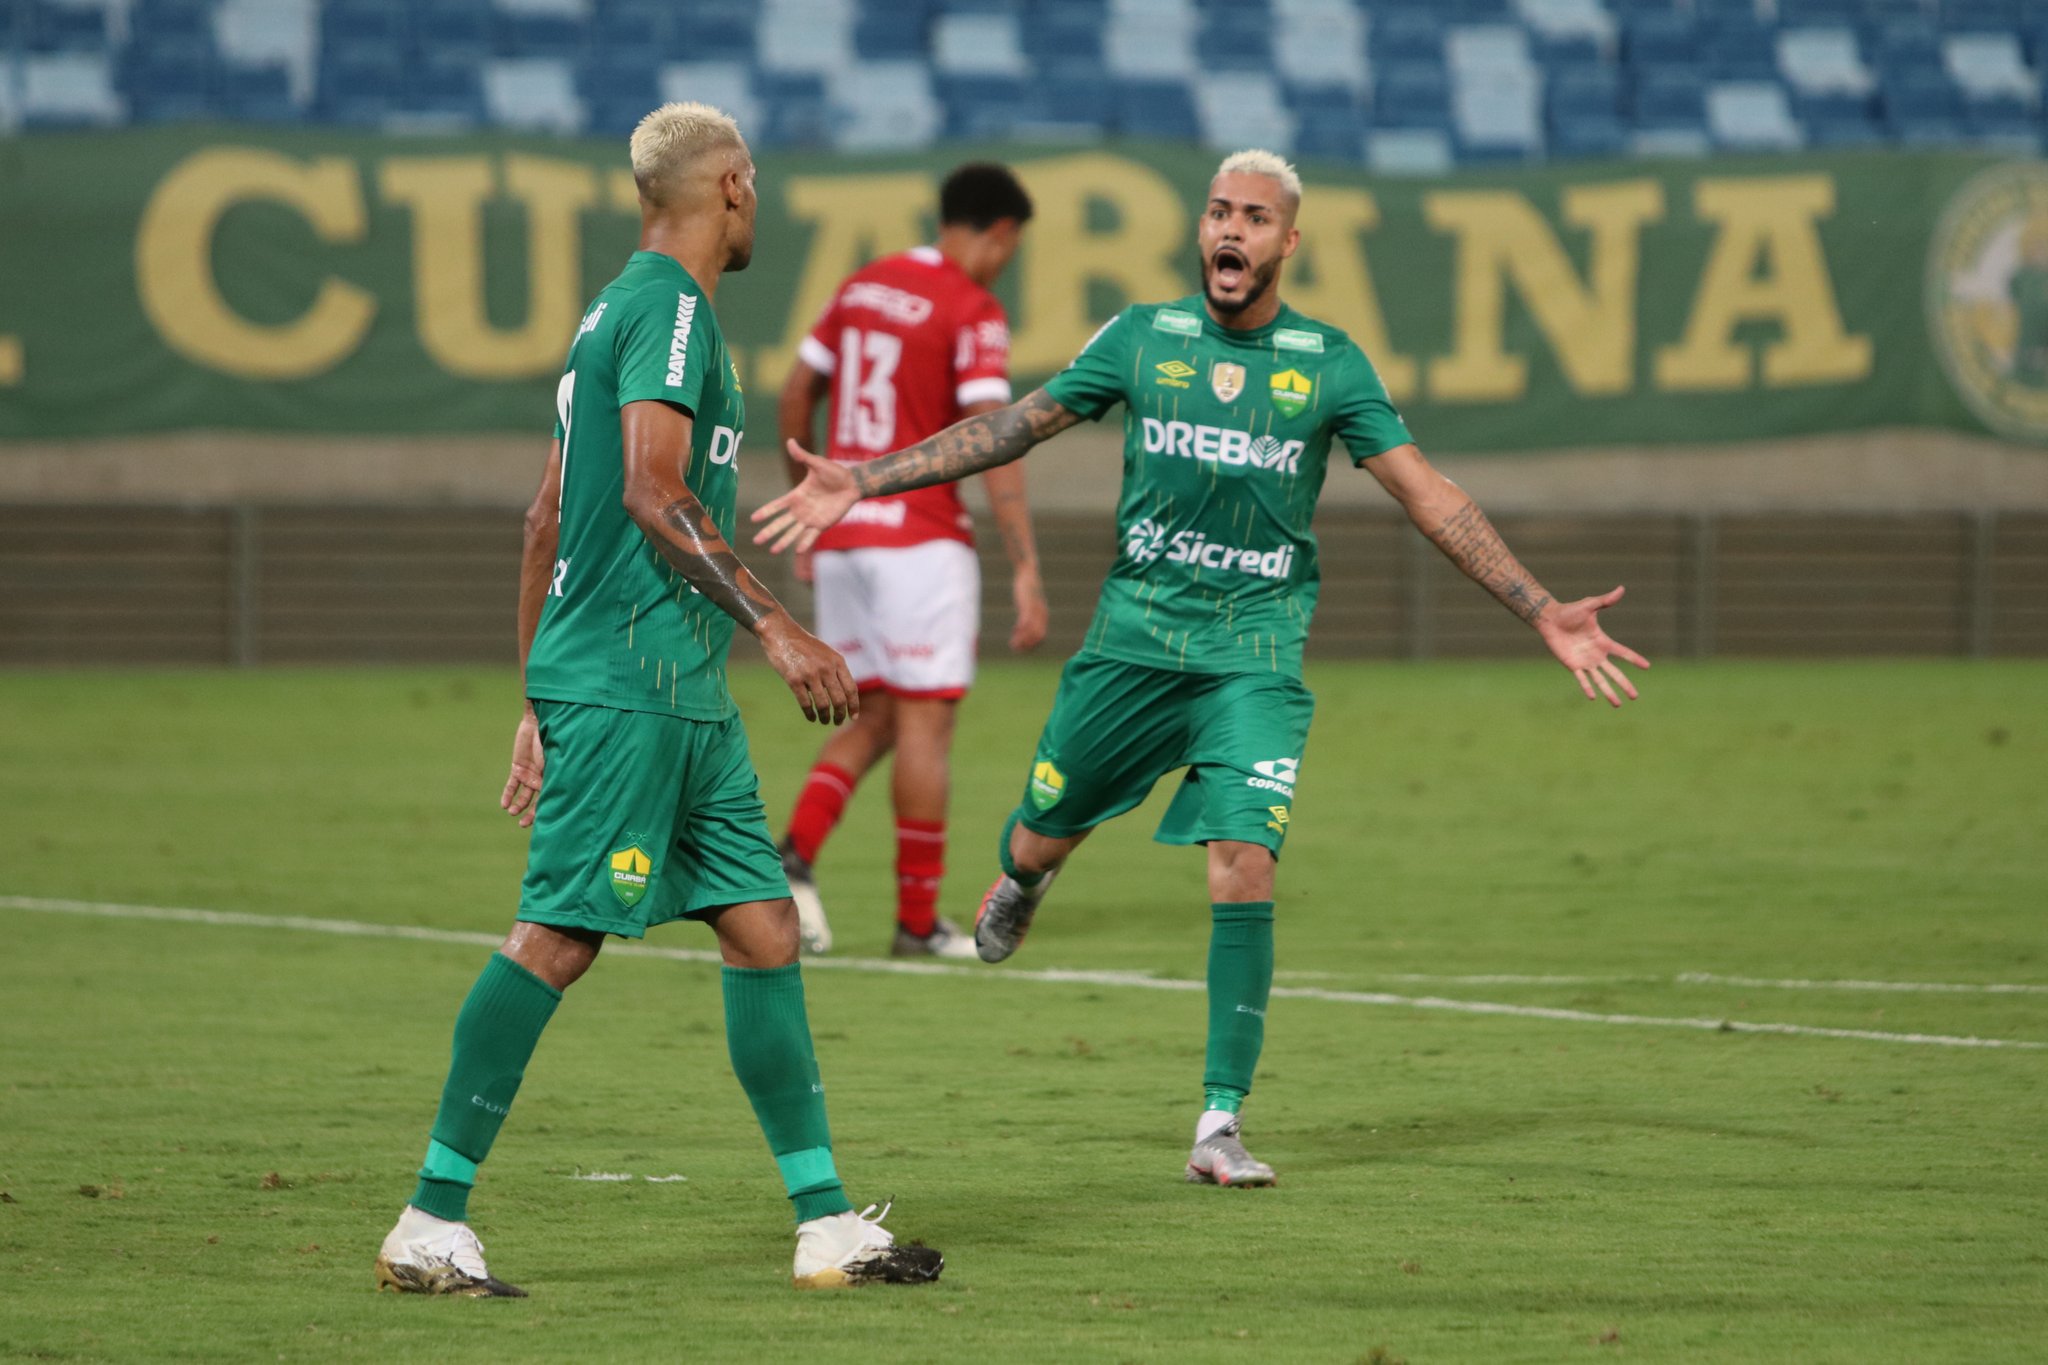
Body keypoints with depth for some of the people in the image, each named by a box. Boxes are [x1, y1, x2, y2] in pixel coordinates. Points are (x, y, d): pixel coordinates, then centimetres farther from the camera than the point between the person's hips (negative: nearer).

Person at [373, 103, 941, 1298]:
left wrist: (542, 698, 25)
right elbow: (653, 493, -21)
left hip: (678, 690, 10)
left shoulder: (620, 310, 20)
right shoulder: (669, 309, -10)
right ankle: (430, 1227, -7)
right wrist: (775, 625, -24)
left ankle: (830, 1226, 9)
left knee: (764, 925, 8)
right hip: (633, 679, -10)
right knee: (559, 937, -9)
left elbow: (550, 515, 23)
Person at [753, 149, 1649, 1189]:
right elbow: (1014, 427, 8)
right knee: (1042, 839, 10)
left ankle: (1219, 1123, -12)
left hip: (1255, 656, -1)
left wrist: (1544, 615, -6)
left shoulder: (1330, 365, -1)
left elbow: (1430, 497, 1)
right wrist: (862, 482, 3)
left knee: (1244, 866, -16)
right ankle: (1022, 878, 52)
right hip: (1133, 635, 2)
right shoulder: (1142, 338, 2)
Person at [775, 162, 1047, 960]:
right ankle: (917, 921, 5)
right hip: (920, 537, -7)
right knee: (925, 723, 1)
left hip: (841, 535, 7)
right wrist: (1026, 571, -18)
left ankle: (793, 856, -7)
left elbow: (796, 397, 17)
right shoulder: (972, 312, -10)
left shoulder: (862, 288, 11)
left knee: (876, 721, 14)